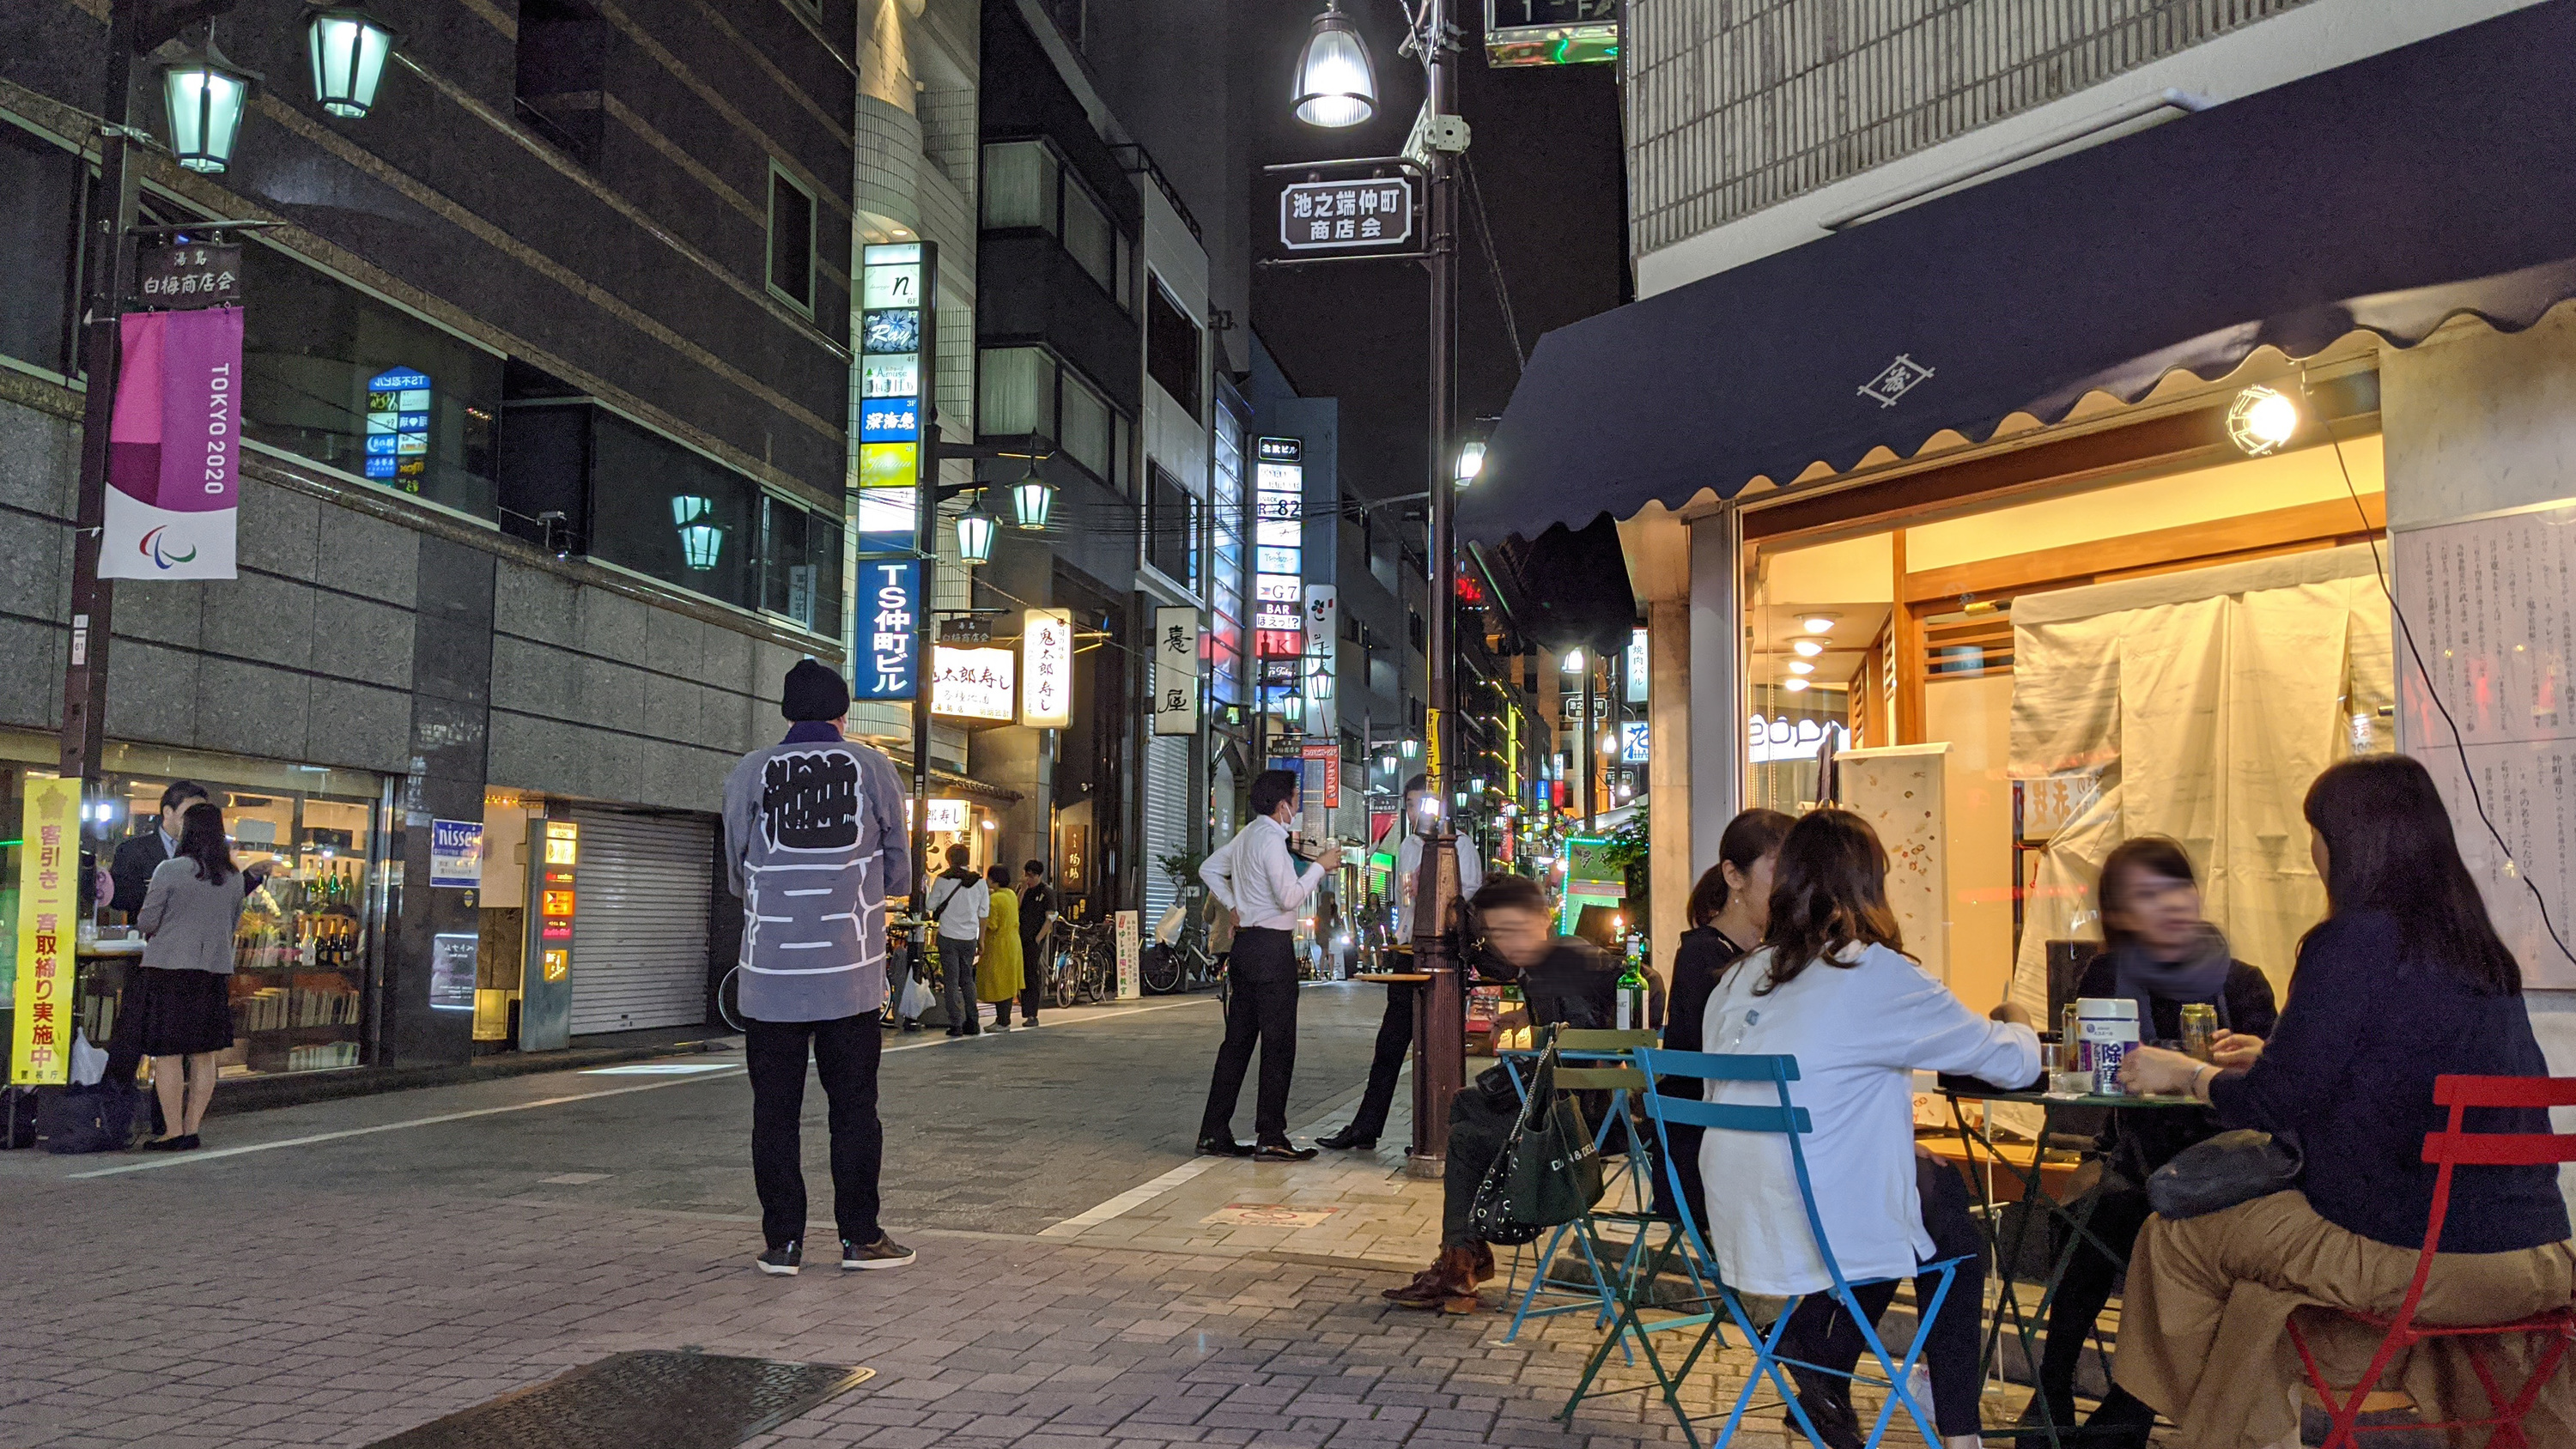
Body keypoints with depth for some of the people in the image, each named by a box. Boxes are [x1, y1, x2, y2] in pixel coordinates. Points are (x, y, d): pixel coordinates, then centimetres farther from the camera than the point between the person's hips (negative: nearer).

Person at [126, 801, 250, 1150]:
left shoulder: (170, 870, -10)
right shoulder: (233, 876, 6)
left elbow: (147, 921, -5)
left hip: (169, 968, -5)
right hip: (215, 971, 5)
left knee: (168, 1055, 1)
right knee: (204, 1056, 10)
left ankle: (173, 1131, 3)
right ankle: (191, 1130, 13)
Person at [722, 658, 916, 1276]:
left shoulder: (749, 773, 0)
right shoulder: (873, 768, 0)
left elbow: (737, 876, 10)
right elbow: (899, 876, 6)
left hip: (770, 974, 0)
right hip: (850, 972, 0)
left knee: (775, 1109, 8)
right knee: (854, 1105, 9)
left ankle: (782, 1242, 10)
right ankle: (860, 1237, 14)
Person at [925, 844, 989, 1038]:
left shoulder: (944, 880, -8)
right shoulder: (980, 882, 1)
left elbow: (931, 905, -2)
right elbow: (983, 913, 6)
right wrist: (981, 940, 14)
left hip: (948, 936, -3)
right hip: (970, 937, 3)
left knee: (951, 981, 3)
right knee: (967, 980, 16)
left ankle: (956, 1024, -1)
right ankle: (973, 1023, 14)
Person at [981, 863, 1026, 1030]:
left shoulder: (994, 899, -18)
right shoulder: (1011, 895, 8)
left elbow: (991, 925, -21)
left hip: (998, 946, -9)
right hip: (1012, 945, 9)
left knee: (998, 985, -3)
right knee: (1007, 984, 13)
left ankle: (1002, 1022, -2)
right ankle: (1004, 1019, 19)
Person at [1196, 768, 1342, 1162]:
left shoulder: (1245, 836, 14)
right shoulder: (1270, 839, -15)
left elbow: (1208, 869, 24)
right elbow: (1289, 898, -20)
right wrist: (1319, 867, -9)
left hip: (1246, 942, 9)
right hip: (1272, 947, -9)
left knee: (1238, 1040, 11)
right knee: (1278, 1044, -4)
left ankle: (1214, 1133, 12)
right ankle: (1271, 1138, -2)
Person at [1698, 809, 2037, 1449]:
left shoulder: (1743, 976, 7)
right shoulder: (1875, 974, -10)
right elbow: (2013, 1061, -2)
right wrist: (2015, 1029, 21)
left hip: (1737, 1225, 6)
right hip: (1824, 1230, -6)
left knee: (1934, 1184, 27)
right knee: (1957, 1234, 24)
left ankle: (1814, 1345, 23)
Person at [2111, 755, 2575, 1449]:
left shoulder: (2353, 943, -13)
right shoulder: (2481, 949, 10)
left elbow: (2274, 1106, -8)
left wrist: (2186, 1074, 10)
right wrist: (2273, 1057, 35)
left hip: (2418, 1257, -7)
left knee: (2172, 1238, 9)